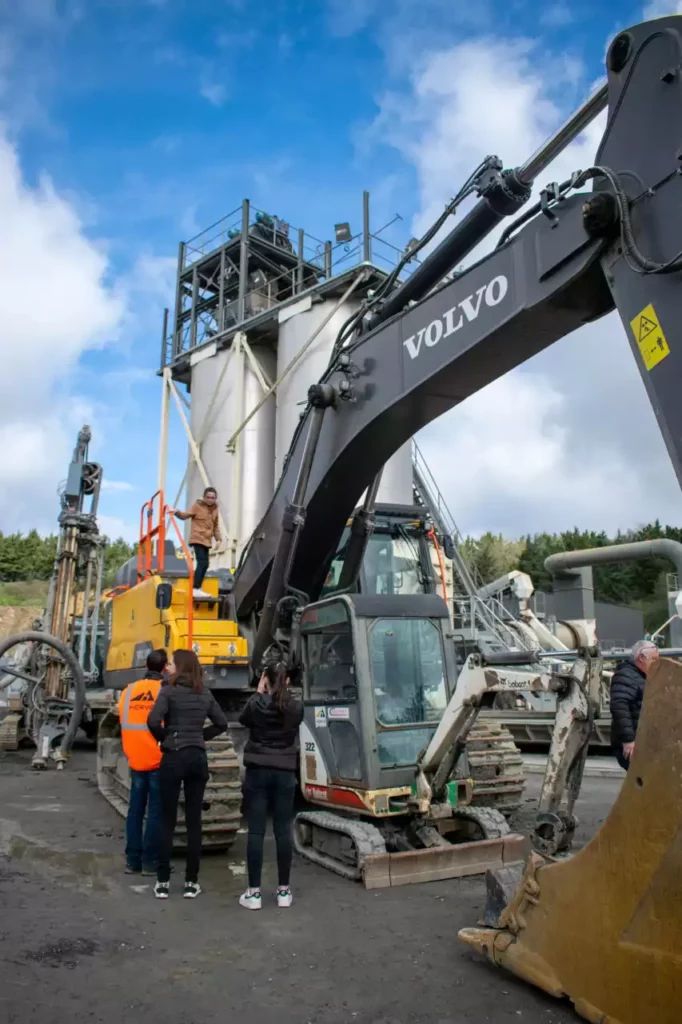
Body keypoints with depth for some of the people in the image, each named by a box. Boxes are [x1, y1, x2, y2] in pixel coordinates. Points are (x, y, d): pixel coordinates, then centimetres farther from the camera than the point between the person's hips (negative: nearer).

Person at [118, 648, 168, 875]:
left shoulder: (128, 691, 3)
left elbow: (123, 723, 9)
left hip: (135, 760, 4)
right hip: (159, 761, -4)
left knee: (135, 810, 13)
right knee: (155, 811, 4)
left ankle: (132, 860, 17)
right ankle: (149, 861, 7)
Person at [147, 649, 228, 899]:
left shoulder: (169, 691, -8)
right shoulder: (206, 695, 7)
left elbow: (153, 721, -20)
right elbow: (222, 724, 13)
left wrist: (164, 738, -2)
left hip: (173, 758, -4)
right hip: (198, 759, 4)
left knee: (167, 821, 6)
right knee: (194, 821, 8)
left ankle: (163, 882, 11)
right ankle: (191, 882, 13)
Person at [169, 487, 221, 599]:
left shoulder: (215, 509, 15)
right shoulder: (197, 506, -2)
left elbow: (216, 526, 20)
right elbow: (185, 515, -7)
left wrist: (218, 539, 12)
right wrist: (177, 512, -27)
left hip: (207, 541, 7)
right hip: (198, 539, -7)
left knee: (205, 564, 11)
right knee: (202, 563, -17)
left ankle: (198, 588, 21)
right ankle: (196, 589, -19)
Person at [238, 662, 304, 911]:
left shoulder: (256, 703, -11)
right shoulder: (296, 707, -6)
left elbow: (243, 720, 10)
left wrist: (258, 693, 12)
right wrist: (283, 692, 12)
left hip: (258, 772, -2)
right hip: (285, 773, 2)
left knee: (256, 831, 3)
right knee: (283, 831, 8)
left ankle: (254, 892, 8)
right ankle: (283, 891, 16)